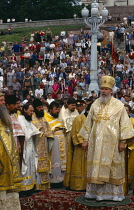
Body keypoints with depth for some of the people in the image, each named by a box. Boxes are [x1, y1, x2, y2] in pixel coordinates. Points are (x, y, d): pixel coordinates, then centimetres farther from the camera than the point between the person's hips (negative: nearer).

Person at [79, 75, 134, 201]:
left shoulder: (118, 105, -2)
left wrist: (123, 141, -10)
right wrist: (86, 140, 9)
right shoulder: (95, 105, 10)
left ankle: (114, 193, 9)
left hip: (111, 142, -3)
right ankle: (95, 192, 12)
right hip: (96, 142, 3)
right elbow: (88, 123, 13)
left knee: (113, 166, 1)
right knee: (96, 166, 4)